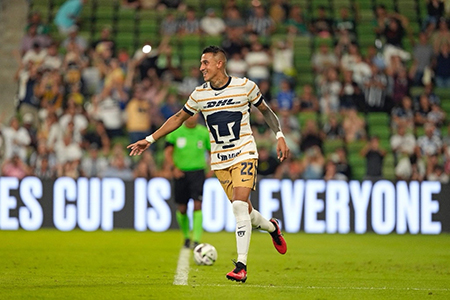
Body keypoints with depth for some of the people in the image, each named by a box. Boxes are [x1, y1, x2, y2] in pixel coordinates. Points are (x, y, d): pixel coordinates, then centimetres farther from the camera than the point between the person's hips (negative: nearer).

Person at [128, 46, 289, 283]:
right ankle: (272, 228, 38)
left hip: (244, 154, -3)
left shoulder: (245, 86, -6)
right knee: (243, 211, 4)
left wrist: (280, 136, -1)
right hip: (220, 161, 4)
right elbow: (178, 118, 12)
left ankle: (241, 266, -19)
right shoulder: (199, 94, 1)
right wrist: (150, 139, 8)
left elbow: (265, 110, 8)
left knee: (240, 206, -20)